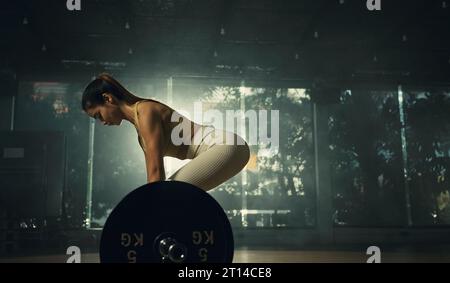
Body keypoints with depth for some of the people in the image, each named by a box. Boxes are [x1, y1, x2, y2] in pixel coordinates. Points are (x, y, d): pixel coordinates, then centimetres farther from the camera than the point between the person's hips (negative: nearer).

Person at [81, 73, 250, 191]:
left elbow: (156, 168, -22)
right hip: (222, 149, 10)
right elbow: (153, 171, 15)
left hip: (227, 147, -10)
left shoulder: (145, 111, -15)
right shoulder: (139, 121, 13)